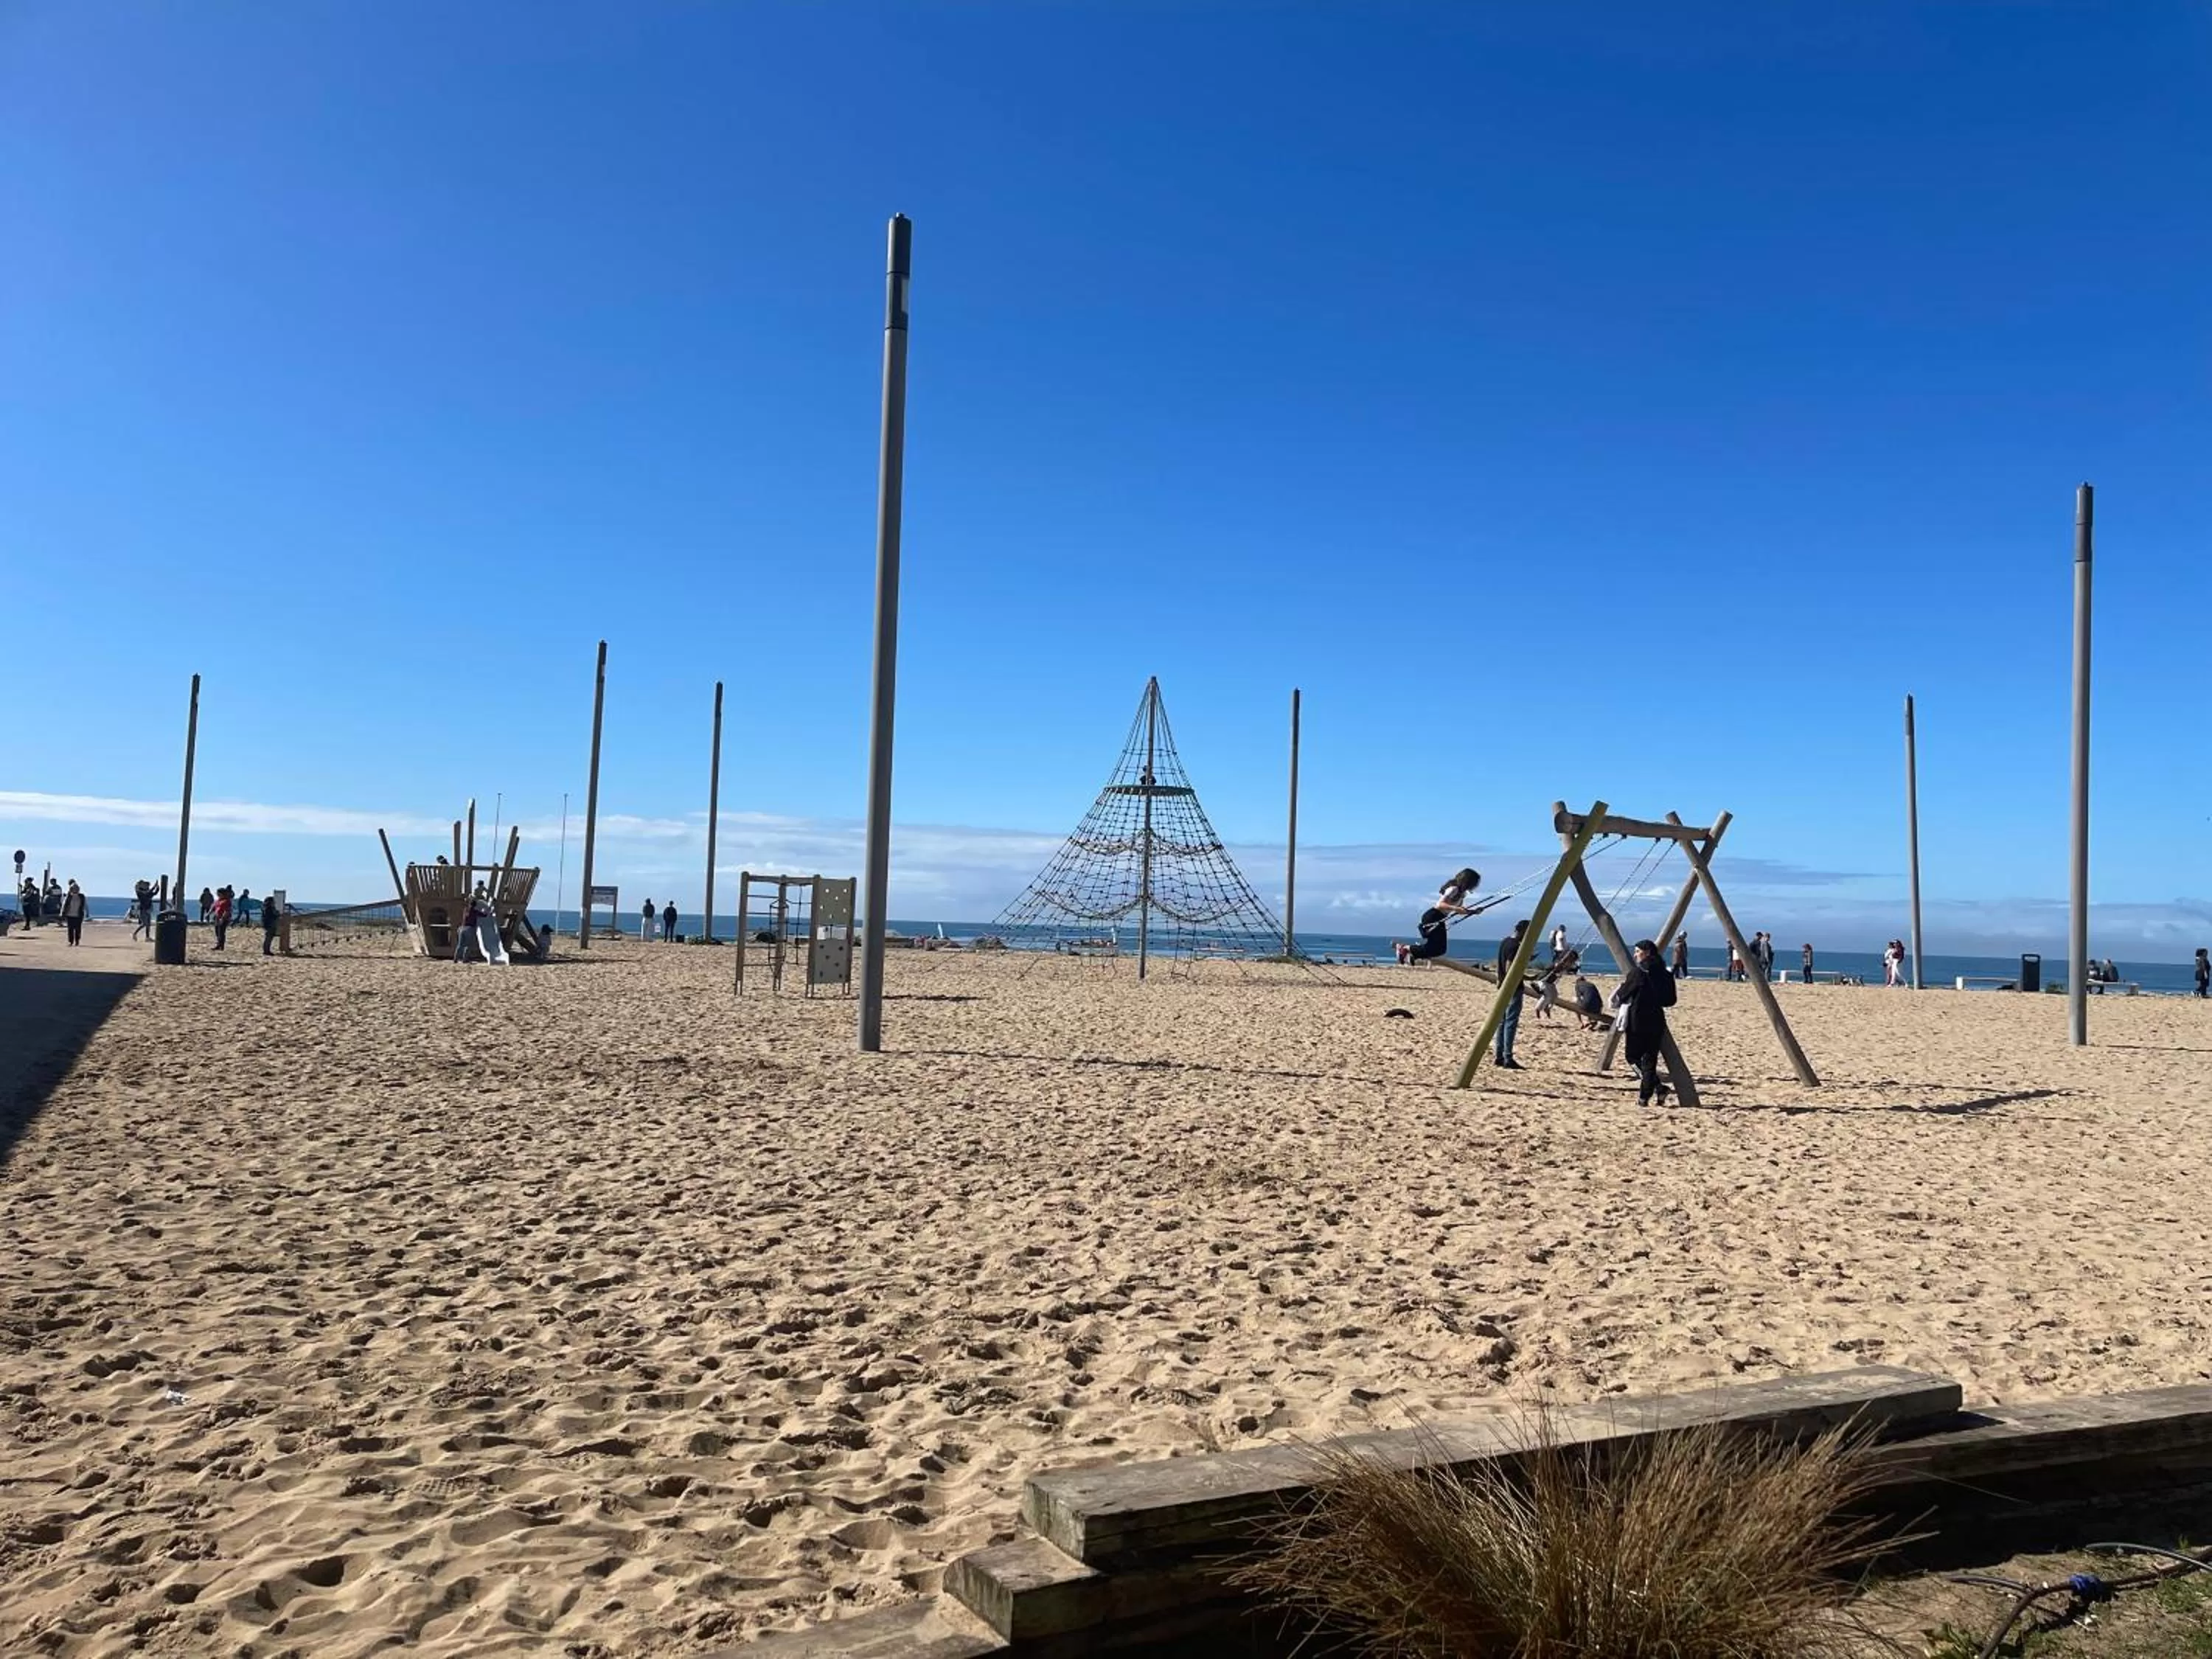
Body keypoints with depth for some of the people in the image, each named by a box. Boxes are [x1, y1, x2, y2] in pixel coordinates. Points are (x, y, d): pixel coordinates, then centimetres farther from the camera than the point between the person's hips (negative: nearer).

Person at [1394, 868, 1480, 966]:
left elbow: (1460, 910, 18)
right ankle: (1405, 949, 0)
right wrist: (1455, 908, -35)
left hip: (1440, 919, 10)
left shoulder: (1462, 893, 12)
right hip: (1432, 917, -10)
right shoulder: (1453, 889, -17)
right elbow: (1440, 905, -24)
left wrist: (1473, 912, 4)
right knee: (1435, 948, -11)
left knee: (1441, 948, 7)